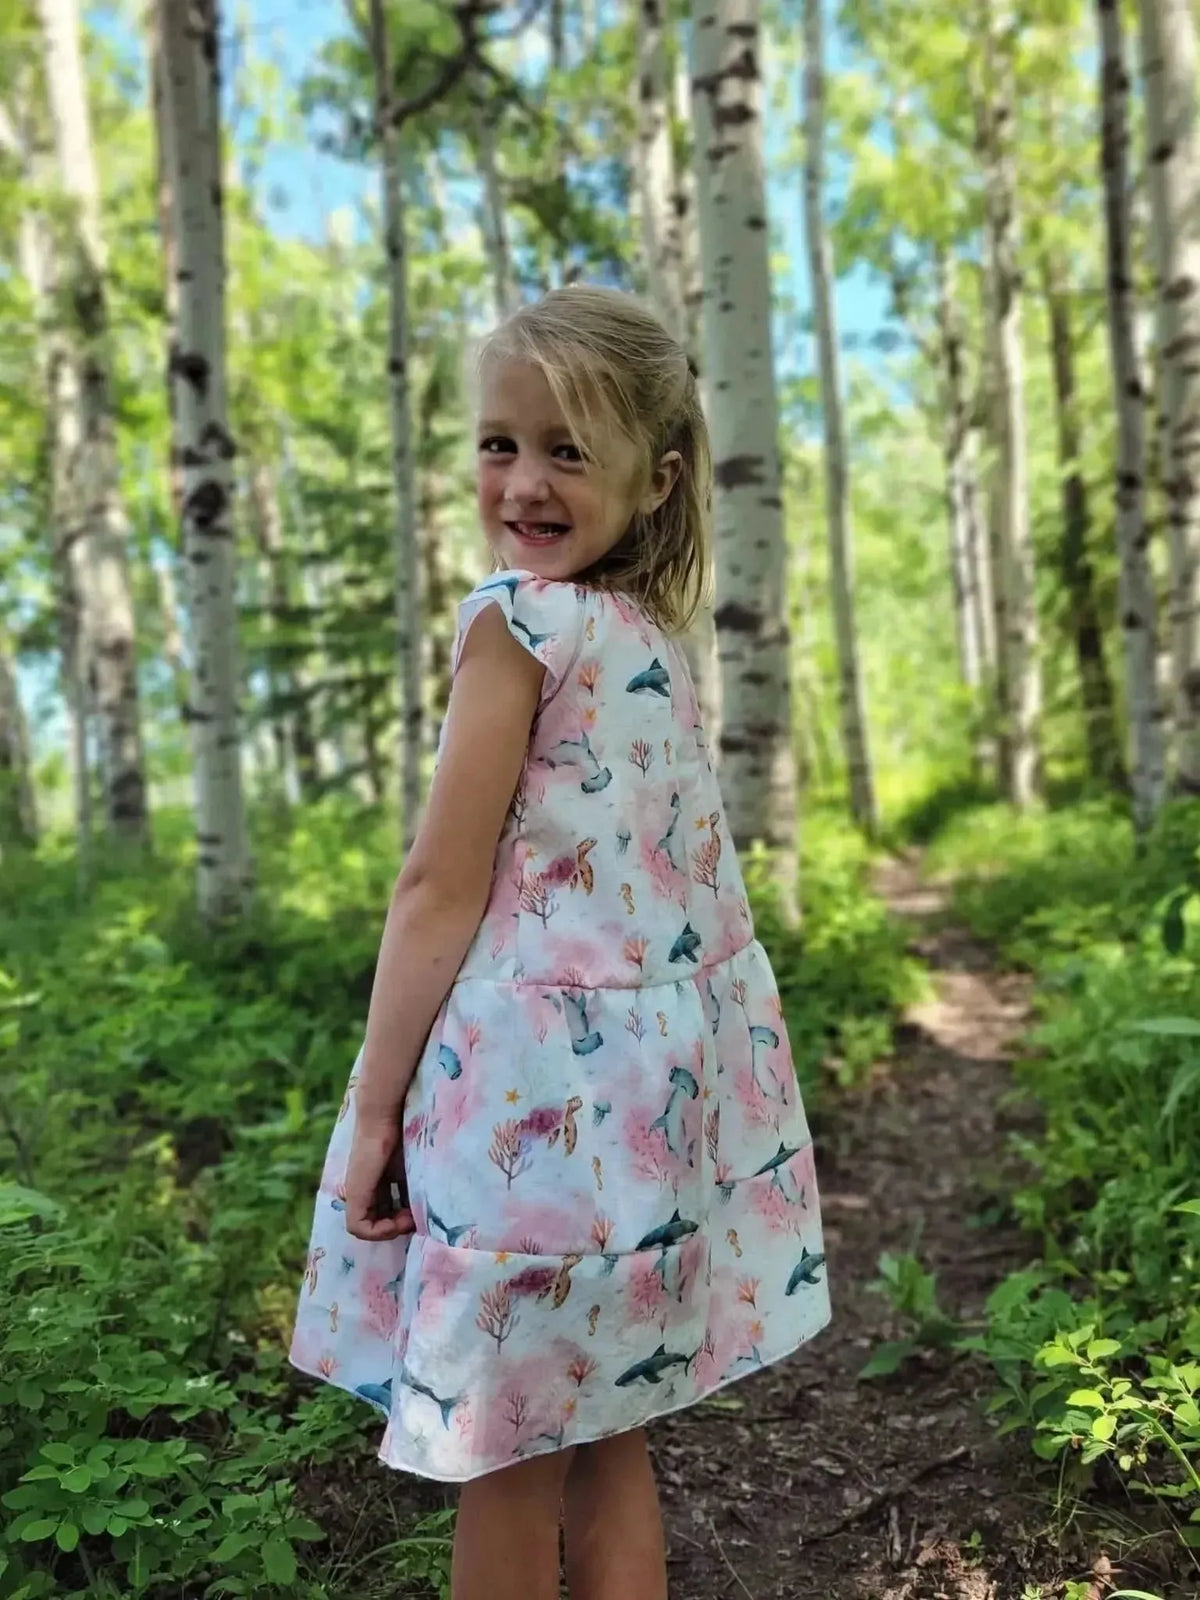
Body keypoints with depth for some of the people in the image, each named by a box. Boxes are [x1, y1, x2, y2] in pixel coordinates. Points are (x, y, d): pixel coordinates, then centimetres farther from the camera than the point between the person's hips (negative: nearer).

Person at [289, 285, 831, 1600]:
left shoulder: (524, 614, -13)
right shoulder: (658, 642, 10)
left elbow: (441, 887, -15)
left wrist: (374, 1106, -8)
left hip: (535, 1082, -8)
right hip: (655, 1082, 8)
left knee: (504, 1456, 11)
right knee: (603, 1438, 21)